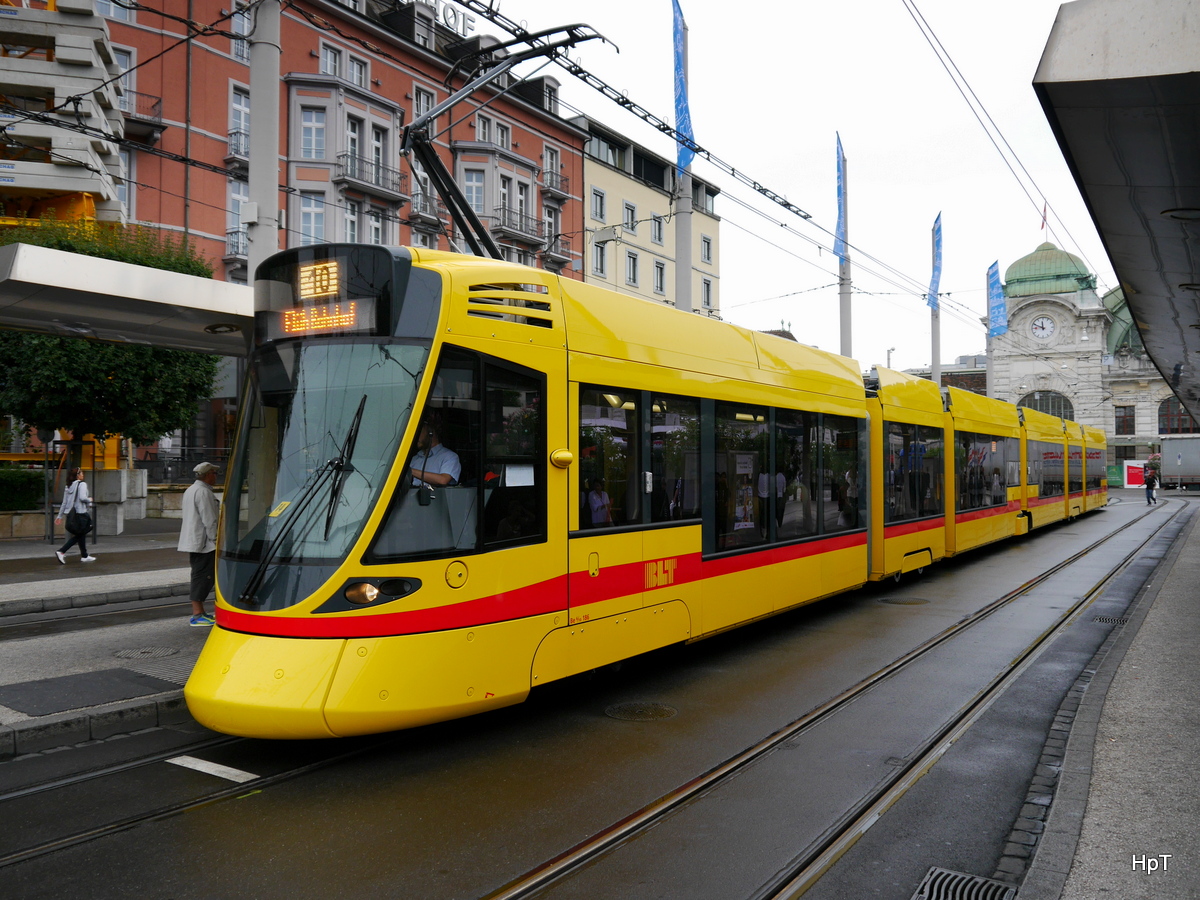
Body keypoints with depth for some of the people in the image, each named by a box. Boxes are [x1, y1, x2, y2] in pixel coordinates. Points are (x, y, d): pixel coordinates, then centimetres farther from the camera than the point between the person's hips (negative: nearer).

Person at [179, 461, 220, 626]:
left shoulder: (191, 490, 17)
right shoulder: (204, 492, -16)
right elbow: (209, 520, -19)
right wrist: (216, 540, -16)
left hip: (193, 542, 11)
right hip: (203, 542, -11)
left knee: (199, 576, 14)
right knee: (203, 577, -8)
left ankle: (199, 613, 19)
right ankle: (197, 616, -7)